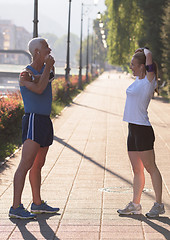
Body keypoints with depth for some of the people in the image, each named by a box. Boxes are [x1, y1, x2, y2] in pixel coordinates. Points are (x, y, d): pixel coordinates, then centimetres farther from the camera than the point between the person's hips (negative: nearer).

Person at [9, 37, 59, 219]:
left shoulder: (46, 68, 15)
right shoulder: (26, 73, -8)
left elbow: (48, 76, -7)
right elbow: (39, 89, -23)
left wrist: (33, 77, -26)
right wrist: (47, 67, -13)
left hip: (45, 121, 8)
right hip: (33, 120, -8)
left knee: (38, 165, 15)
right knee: (26, 164, -14)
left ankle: (37, 204, 23)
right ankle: (16, 207, -15)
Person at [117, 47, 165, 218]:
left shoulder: (149, 81, -10)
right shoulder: (138, 79, 14)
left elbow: (149, 56, -19)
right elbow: (139, 57, 34)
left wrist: (145, 51, -1)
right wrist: (139, 52, 19)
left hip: (143, 130, -9)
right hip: (133, 129, 9)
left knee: (151, 168, -3)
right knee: (137, 170, 11)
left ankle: (158, 205, 3)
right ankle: (135, 205, 17)